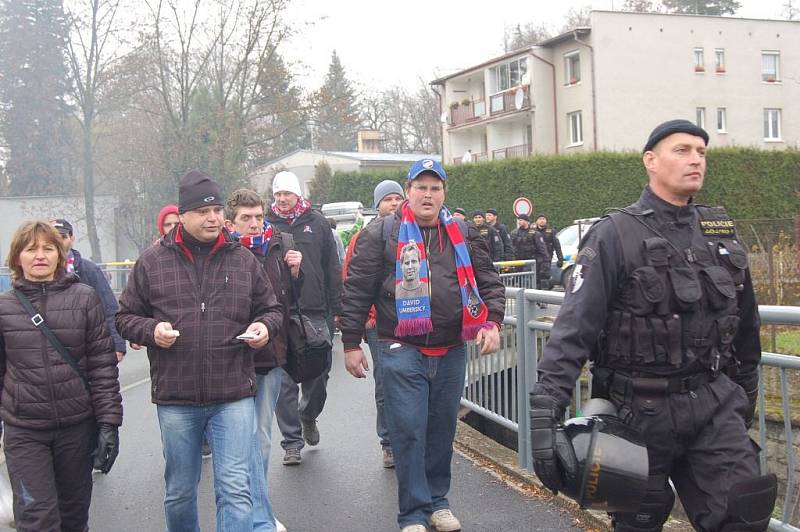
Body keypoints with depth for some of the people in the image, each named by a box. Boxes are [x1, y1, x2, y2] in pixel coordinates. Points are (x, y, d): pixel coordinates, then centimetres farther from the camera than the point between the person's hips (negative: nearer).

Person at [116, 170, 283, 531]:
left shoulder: (243, 260, 6)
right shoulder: (153, 261, 2)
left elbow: (271, 309, 16)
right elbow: (125, 317, 8)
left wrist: (265, 326, -6)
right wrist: (151, 330, -12)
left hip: (234, 396, 0)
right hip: (175, 399, 0)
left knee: (236, 489, -3)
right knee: (179, 492, 15)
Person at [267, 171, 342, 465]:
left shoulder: (317, 223, 7)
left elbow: (333, 268, 7)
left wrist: (336, 308, 3)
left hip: (315, 312, 1)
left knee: (319, 374, 9)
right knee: (284, 381, 1)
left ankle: (308, 416, 38)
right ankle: (292, 442, 10)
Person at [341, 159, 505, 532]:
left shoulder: (464, 235, 10)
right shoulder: (381, 233, -1)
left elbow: (489, 282, 14)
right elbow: (357, 291, -1)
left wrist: (492, 322, -3)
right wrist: (351, 343, -3)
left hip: (451, 351, 4)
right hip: (402, 352, -4)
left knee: (442, 430, 13)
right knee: (408, 432, -3)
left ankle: (438, 502, 29)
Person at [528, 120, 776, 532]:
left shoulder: (722, 232, 8)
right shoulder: (616, 236, -11)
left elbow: (745, 322, 18)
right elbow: (573, 328, -18)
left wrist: (746, 389, 23)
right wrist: (543, 411, -26)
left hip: (714, 402, 4)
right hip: (642, 407, -4)